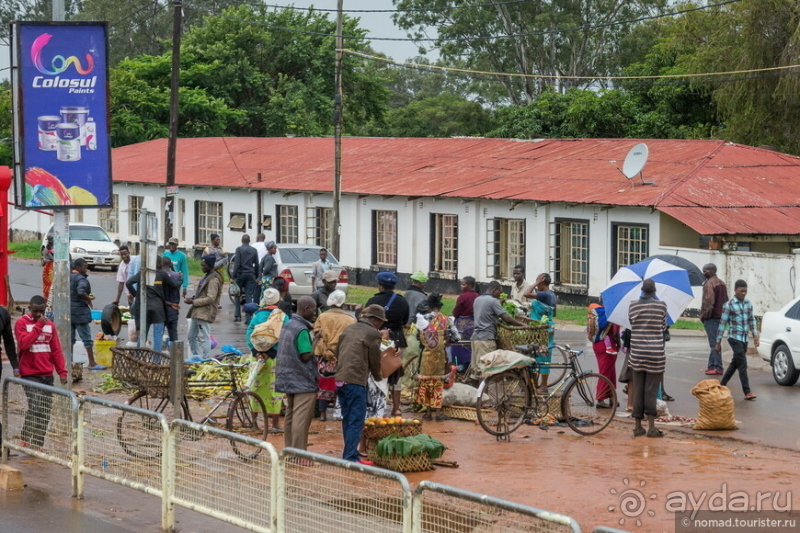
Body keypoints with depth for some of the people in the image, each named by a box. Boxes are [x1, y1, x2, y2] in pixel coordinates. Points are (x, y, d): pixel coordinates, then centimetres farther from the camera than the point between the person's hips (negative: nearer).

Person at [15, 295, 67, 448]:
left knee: (45, 412, 3)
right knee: (35, 407, -16)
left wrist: (62, 371, 5)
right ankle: (25, 440, 2)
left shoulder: (50, 325, 11)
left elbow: (56, 350, 11)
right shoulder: (22, 323, -2)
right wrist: (38, 326, -18)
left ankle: (38, 444, 11)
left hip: (47, 375, 5)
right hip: (30, 374, -5)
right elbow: (24, 343, -17)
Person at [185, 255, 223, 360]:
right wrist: (194, 298, 7)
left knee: (204, 338, -8)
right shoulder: (206, 276, 16)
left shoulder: (213, 279, -16)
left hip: (205, 314, -11)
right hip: (198, 312, 11)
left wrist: (193, 302, -16)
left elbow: (210, 299, -20)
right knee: (191, 336, 16)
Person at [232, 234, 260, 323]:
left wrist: (233, 275, -10)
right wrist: (256, 276, 18)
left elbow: (237, 263, -11)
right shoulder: (254, 250, 6)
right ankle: (249, 317, -6)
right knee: (249, 296, 1)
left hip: (241, 274, -3)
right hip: (250, 275, 3)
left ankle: (237, 316, 5)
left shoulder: (239, 249, -6)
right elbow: (257, 265, 9)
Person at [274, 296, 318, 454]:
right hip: (303, 381, -10)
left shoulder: (287, 325, 12)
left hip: (288, 379, 10)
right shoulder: (302, 330, -18)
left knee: (290, 416, 15)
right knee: (302, 419, -8)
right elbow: (306, 356, -20)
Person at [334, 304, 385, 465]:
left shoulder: (348, 329, 16)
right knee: (356, 421, -5)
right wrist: (377, 377, 19)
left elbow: (336, 354, 19)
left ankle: (349, 454, 20)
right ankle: (351, 457, -9)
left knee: (347, 420, 15)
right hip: (356, 382, -7)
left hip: (340, 379, 7)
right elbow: (375, 360, 1)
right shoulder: (373, 334, -4)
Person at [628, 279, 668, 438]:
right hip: (655, 354, -2)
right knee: (651, 391, 1)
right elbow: (664, 326, 6)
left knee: (638, 390, 8)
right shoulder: (661, 305, -5)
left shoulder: (633, 306, 0)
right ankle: (651, 427, 2)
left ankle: (637, 426, 12)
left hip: (636, 354, 2)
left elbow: (631, 323, 9)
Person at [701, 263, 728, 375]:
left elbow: (708, 302, -20)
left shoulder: (709, 283, -14)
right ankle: (711, 365, 19)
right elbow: (725, 300, 18)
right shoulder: (721, 283, 16)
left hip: (711, 317, -10)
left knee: (714, 343, -9)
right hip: (721, 316, 10)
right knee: (715, 342, 15)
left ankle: (718, 368, -11)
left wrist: (703, 315, -11)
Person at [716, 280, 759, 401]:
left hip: (744, 338, 6)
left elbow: (751, 320, 17)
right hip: (734, 338, -6)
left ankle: (722, 385, 28)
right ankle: (747, 392, -12)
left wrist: (755, 335, 7)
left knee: (735, 363, 14)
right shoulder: (729, 305, -9)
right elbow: (722, 323, -7)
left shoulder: (748, 304, 8)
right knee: (742, 364, -11)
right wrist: (718, 342, -6)